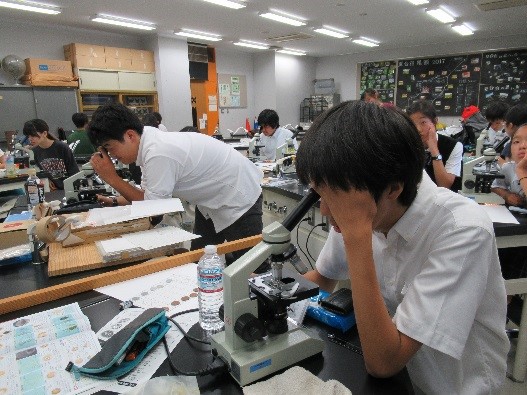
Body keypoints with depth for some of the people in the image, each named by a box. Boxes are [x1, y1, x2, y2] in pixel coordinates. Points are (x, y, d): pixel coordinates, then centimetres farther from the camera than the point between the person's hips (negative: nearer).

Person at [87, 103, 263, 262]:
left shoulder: (159, 154, -31)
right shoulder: (151, 143, -3)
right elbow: (148, 193, 6)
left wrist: (111, 178, -17)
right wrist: (116, 202, -6)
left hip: (239, 200, -9)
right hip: (212, 201, 9)